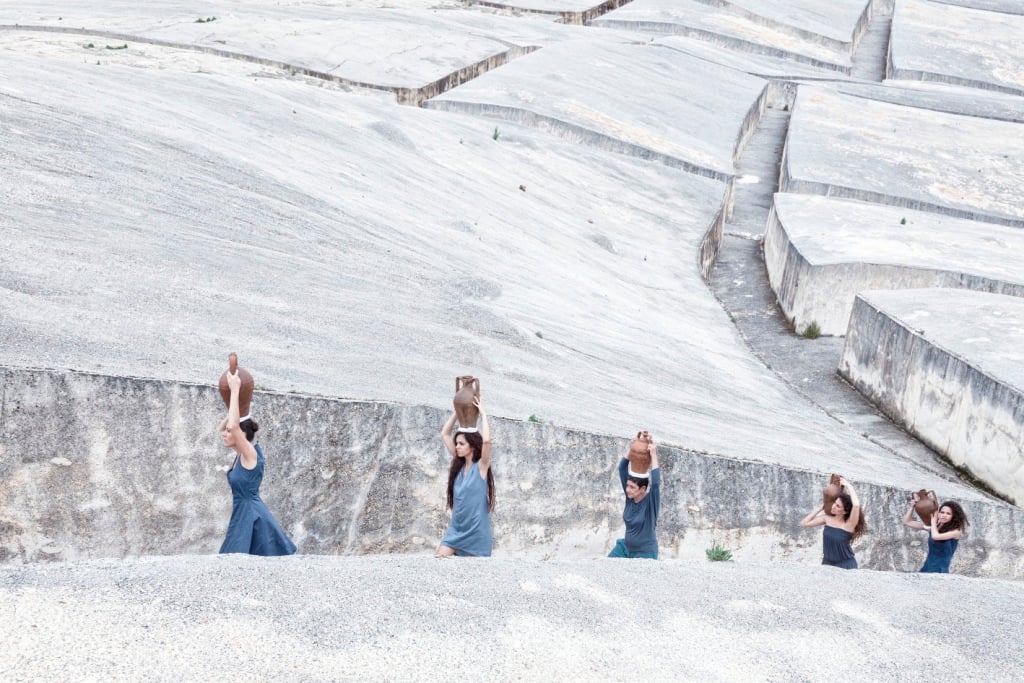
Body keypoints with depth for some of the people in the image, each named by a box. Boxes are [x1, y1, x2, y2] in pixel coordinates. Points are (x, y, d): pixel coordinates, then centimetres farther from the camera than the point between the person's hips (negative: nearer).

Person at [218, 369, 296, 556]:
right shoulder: (241, 455, 8)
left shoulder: (250, 454, -16)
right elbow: (223, 426, 19)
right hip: (243, 514, 9)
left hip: (251, 515, -9)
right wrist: (234, 409, 7)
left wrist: (235, 390, -27)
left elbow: (233, 425, -31)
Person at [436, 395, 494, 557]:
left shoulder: (481, 466, -9)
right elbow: (444, 434, 9)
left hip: (476, 532, -5)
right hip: (456, 530, 5)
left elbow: (486, 440, -28)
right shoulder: (458, 464, 7)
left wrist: (482, 413, -17)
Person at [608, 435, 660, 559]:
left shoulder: (651, 501, -19)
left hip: (645, 554, -6)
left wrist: (654, 455, -35)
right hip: (625, 548, 6)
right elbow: (622, 468, -9)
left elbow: (656, 482, -39)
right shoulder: (630, 496, -5)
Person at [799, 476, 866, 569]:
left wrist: (848, 486, -24)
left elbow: (856, 505, -37)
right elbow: (804, 523, 4)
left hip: (845, 566, -5)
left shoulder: (849, 524, -19)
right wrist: (821, 508, -1)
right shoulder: (827, 518, -3)